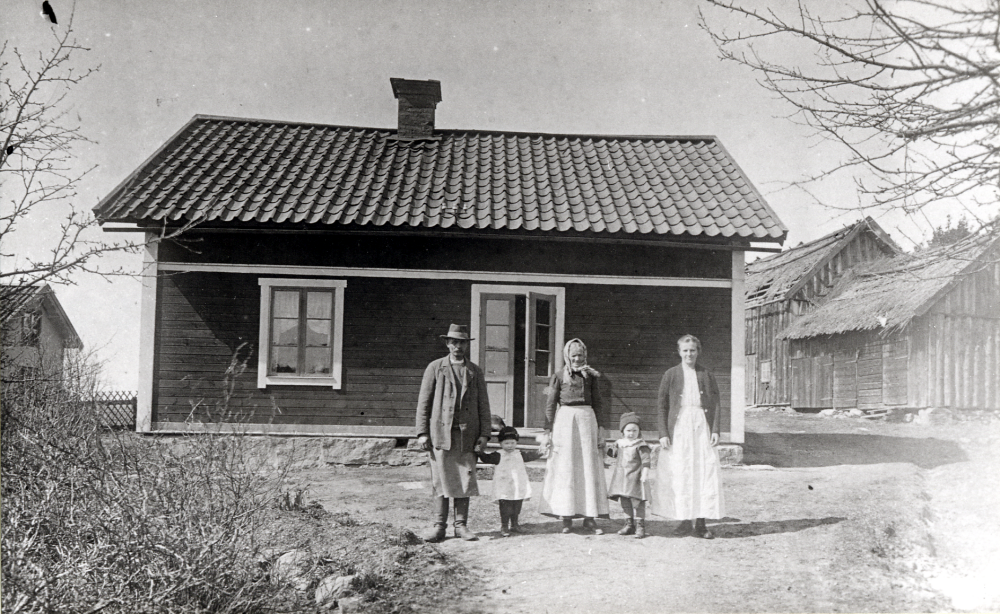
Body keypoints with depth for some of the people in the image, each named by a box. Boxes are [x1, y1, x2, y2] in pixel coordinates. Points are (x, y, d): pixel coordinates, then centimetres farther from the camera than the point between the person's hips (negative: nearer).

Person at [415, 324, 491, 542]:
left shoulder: (475, 371, 12)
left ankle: (461, 525, 11)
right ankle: (439, 526, 8)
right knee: (440, 480, 0)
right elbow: (423, 402, 5)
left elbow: (483, 404, 12)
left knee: (465, 480, 2)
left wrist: (484, 433, 3)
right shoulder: (435, 368, 7)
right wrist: (422, 432, -3)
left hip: (467, 434, 2)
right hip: (440, 432, -1)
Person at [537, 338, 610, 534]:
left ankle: (589, 517, 6)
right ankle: (566, 518, 6)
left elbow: (598, 403, 12)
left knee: (589, 469, 1)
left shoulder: (591, 376, 11)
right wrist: (548, 431, -1)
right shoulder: (558, 377, 5)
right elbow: (550, 405, 4)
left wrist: (601, 428, 5)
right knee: (565, 470, 0)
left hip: (587, 420, 2)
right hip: (564, 421, -2)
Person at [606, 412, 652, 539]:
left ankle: (640, 526, 3)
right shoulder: (620, 443, 10)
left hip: (635, 478, -6)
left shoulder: (640, 445, -8)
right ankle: (629, 524, 23)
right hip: (622, 478, 6)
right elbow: (613, 452, 25)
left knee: (637, 502, -4)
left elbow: (646, 459, -11)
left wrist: (645, 472, -18)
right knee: (624, 502, 12)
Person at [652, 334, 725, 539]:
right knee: (680, 473, -2)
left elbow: (715, 404, 9)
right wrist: (663, 433, -4)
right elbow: (661, 405, 4)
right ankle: (685, 520, 8)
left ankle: (701, 523, 2)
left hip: (702, 425, 1)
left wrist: (715, 430, -1)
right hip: (679, 426, -1)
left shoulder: (706, 375, 9)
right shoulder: (671, 375, 6)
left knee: (706, 472, -4)